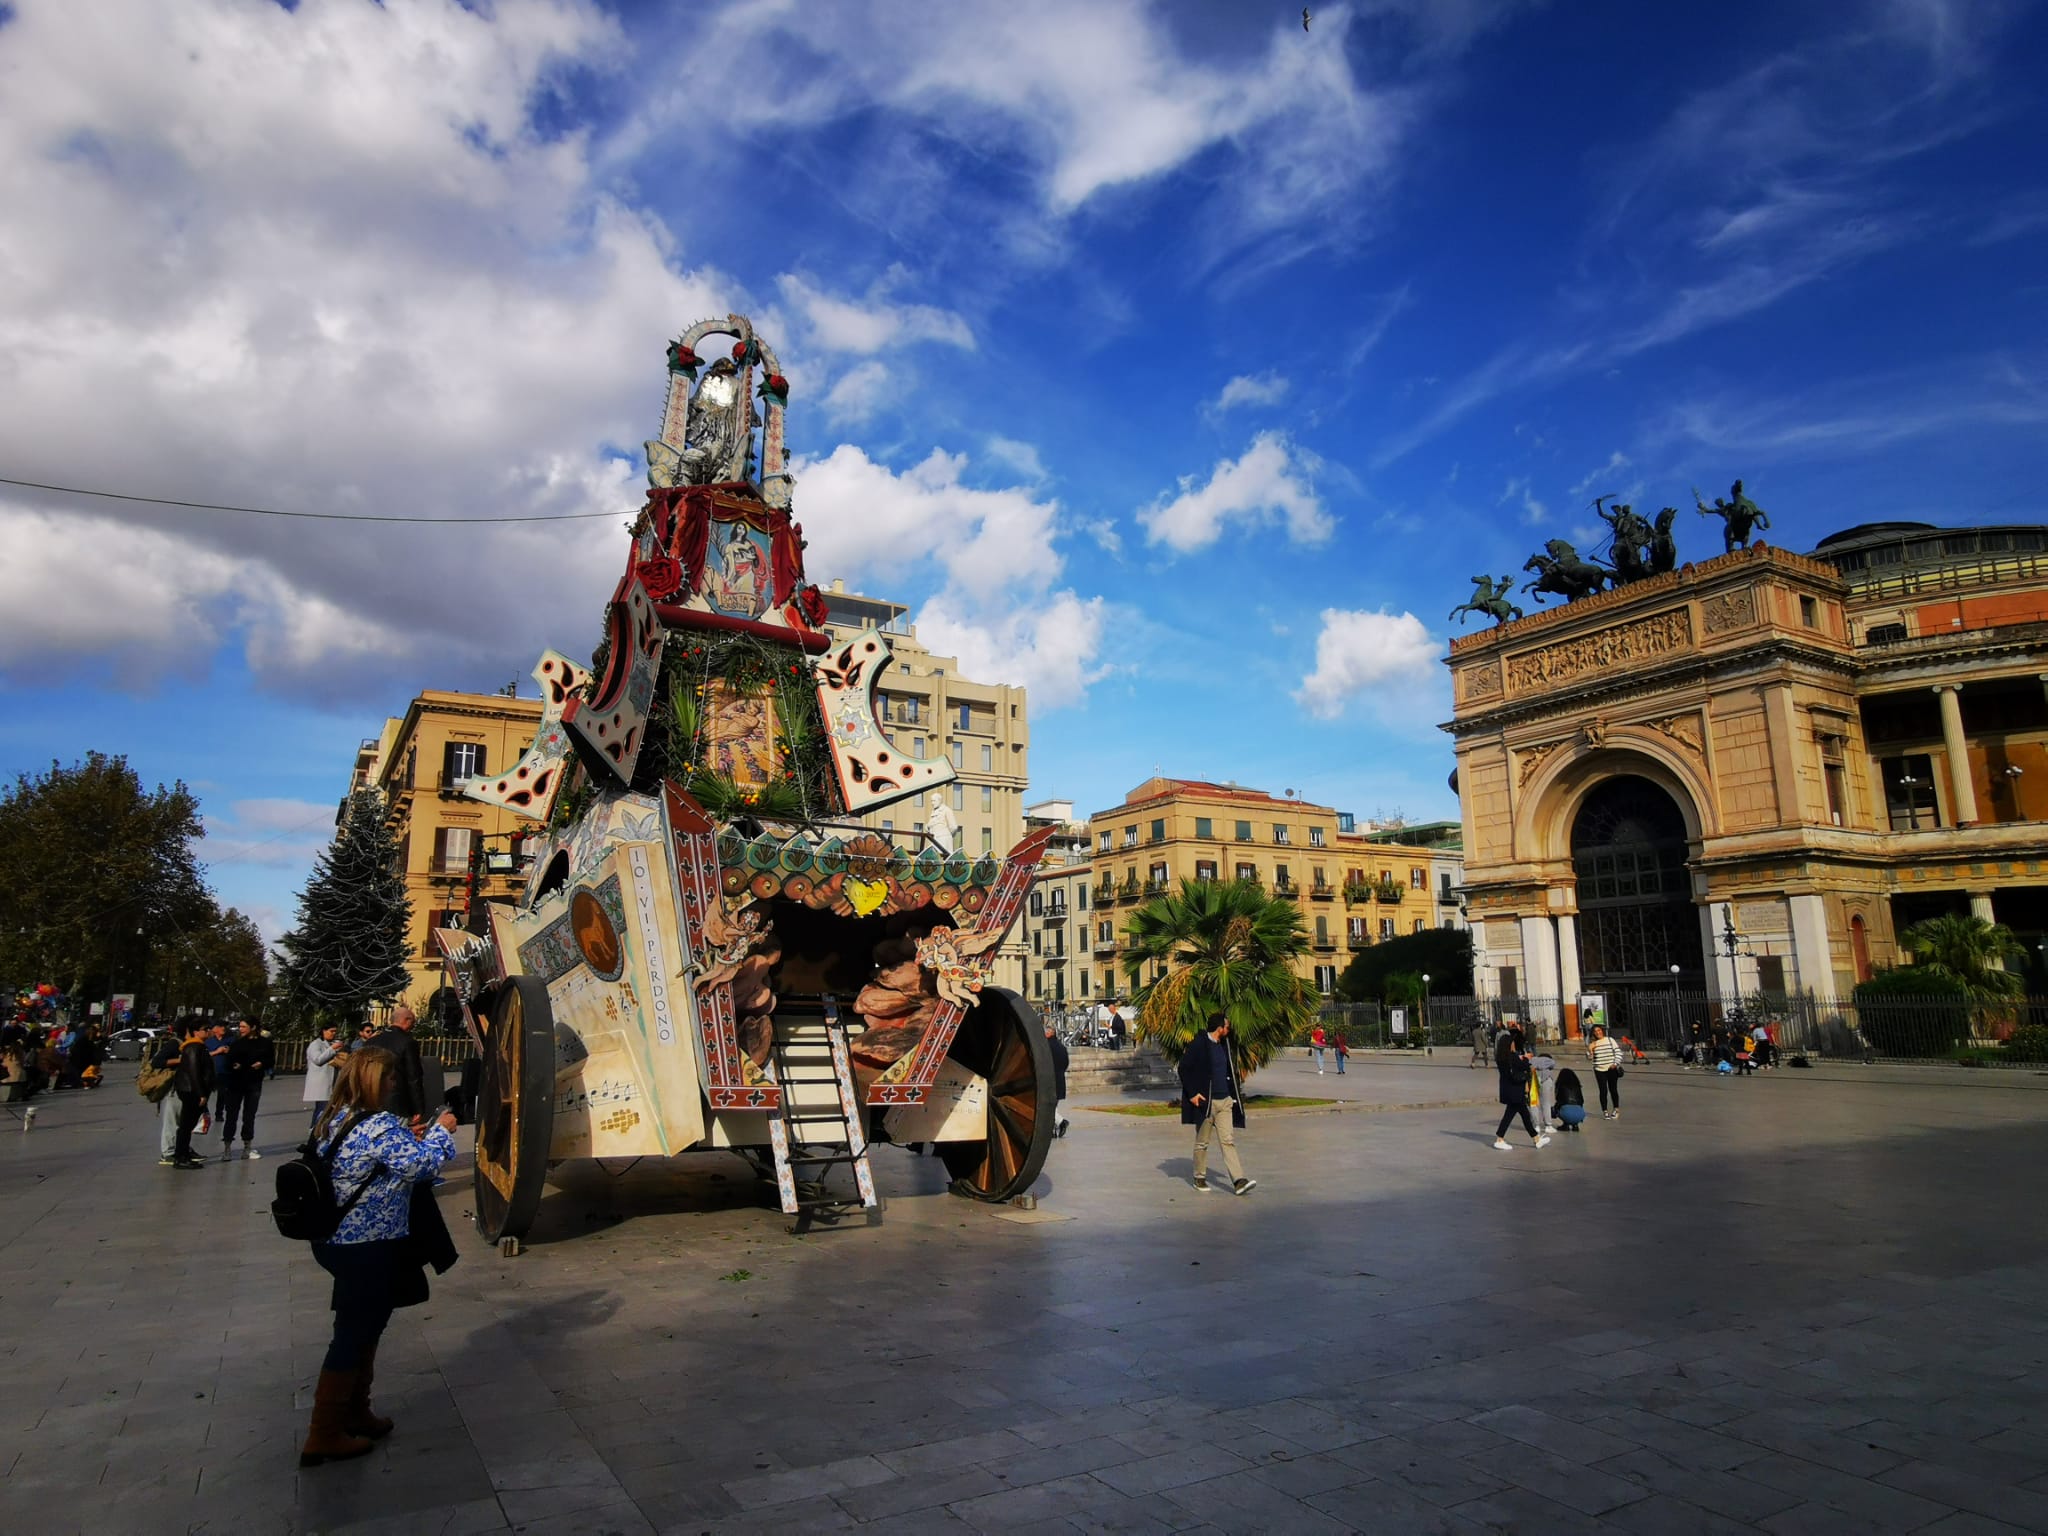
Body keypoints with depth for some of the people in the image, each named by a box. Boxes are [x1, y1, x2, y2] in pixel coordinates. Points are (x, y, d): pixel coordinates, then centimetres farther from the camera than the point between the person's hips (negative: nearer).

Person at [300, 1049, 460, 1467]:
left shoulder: (330, 1119, 3)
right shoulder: (380, 1126, -25)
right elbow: (422, 1164, -22)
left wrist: (409, 1137, 8)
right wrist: (440, 1130, -8)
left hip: (336, 1242, 9)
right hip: (370, 1252, -9)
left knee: (362, 1329, 23)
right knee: (354, 1336, 4)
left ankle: (355, 1414, 36)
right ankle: (324, 1436, 15)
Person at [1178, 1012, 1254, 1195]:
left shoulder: (1223, 1044, 12)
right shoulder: (1198, 1044, -12)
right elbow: (1184, 1068, -13)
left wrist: (1232, 1093, 15)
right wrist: (1192, 1094, -15)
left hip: (1224, 1100, 6)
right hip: (1205, 1101, -6)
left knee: (1228, 1140, -1)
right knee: (1202, 1143, 7)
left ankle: (1238, 1181, -7)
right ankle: (1199, 1178, 21)